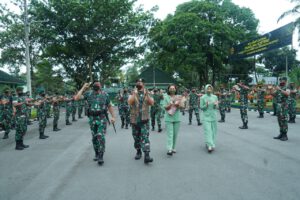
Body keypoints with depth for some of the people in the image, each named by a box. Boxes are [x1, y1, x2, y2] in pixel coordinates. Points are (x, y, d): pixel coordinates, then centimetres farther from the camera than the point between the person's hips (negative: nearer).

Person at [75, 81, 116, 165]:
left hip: (102, 118, -2)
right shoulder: (88, 94, 3)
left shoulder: (105, 95, 1)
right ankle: (96, 153, 29)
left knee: (101, 137, -10)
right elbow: (76, 98, -6)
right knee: (94, 137, 12)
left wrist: (113, 116, 3)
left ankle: (101, 156, -4)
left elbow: (109, 106, 8)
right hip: (92, 118, 3)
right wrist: (83, 88, -3)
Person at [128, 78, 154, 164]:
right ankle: (138, 152, 30)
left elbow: (152, 103, -9)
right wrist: (134, 94, -21)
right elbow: (129, 102, -14)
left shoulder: (147, 93, 5)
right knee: (136, 137, 12)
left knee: (145, 137, -10)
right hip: (134, 119, 1)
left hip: (144, 119, -1)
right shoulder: (133, 93, 4)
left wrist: (147, 94, -19)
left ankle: (147, 155, -15)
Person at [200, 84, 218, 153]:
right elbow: (201, 107, -2)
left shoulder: (215, 97, 7)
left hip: (213, 116, 4)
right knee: (208, 131, -10)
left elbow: (216, 107, 10)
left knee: (213, 131, 7)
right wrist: (206, 105, -20)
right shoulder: (203, 97, -2)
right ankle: (209, 145, -12)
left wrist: (215, 105, -13)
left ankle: (212, 144, 21)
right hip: (206, 116, -3)